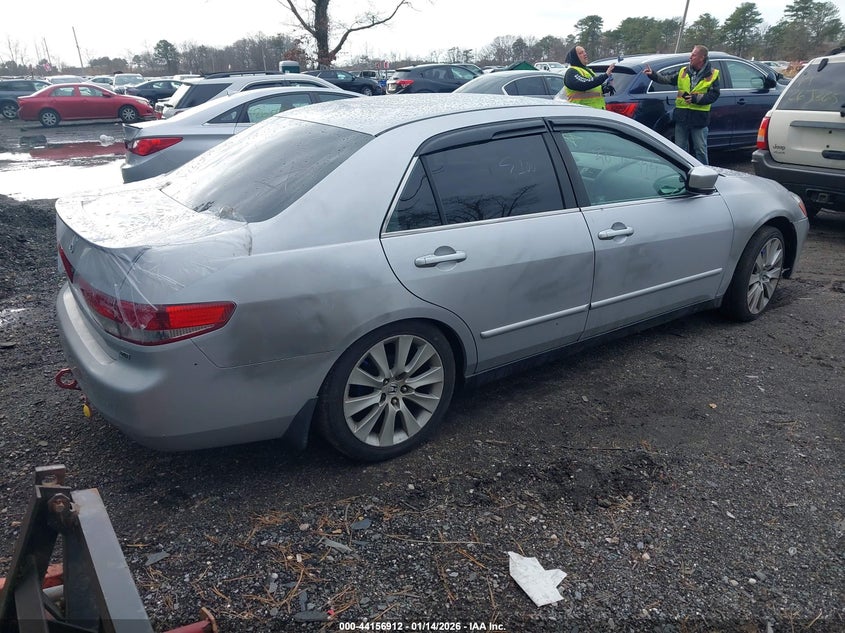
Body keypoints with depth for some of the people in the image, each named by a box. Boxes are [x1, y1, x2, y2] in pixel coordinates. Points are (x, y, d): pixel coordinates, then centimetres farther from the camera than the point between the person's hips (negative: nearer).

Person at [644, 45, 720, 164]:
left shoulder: (712, 74, -2)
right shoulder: (683, 72, 9)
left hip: (699, 118, -3)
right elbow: (667, 79, 2)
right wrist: (653, 75, -12)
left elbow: (714, 94, -7)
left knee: (700, 150, 4)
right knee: (680, 149, 10)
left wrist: (695, 98, -17)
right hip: (682, 116, 3)